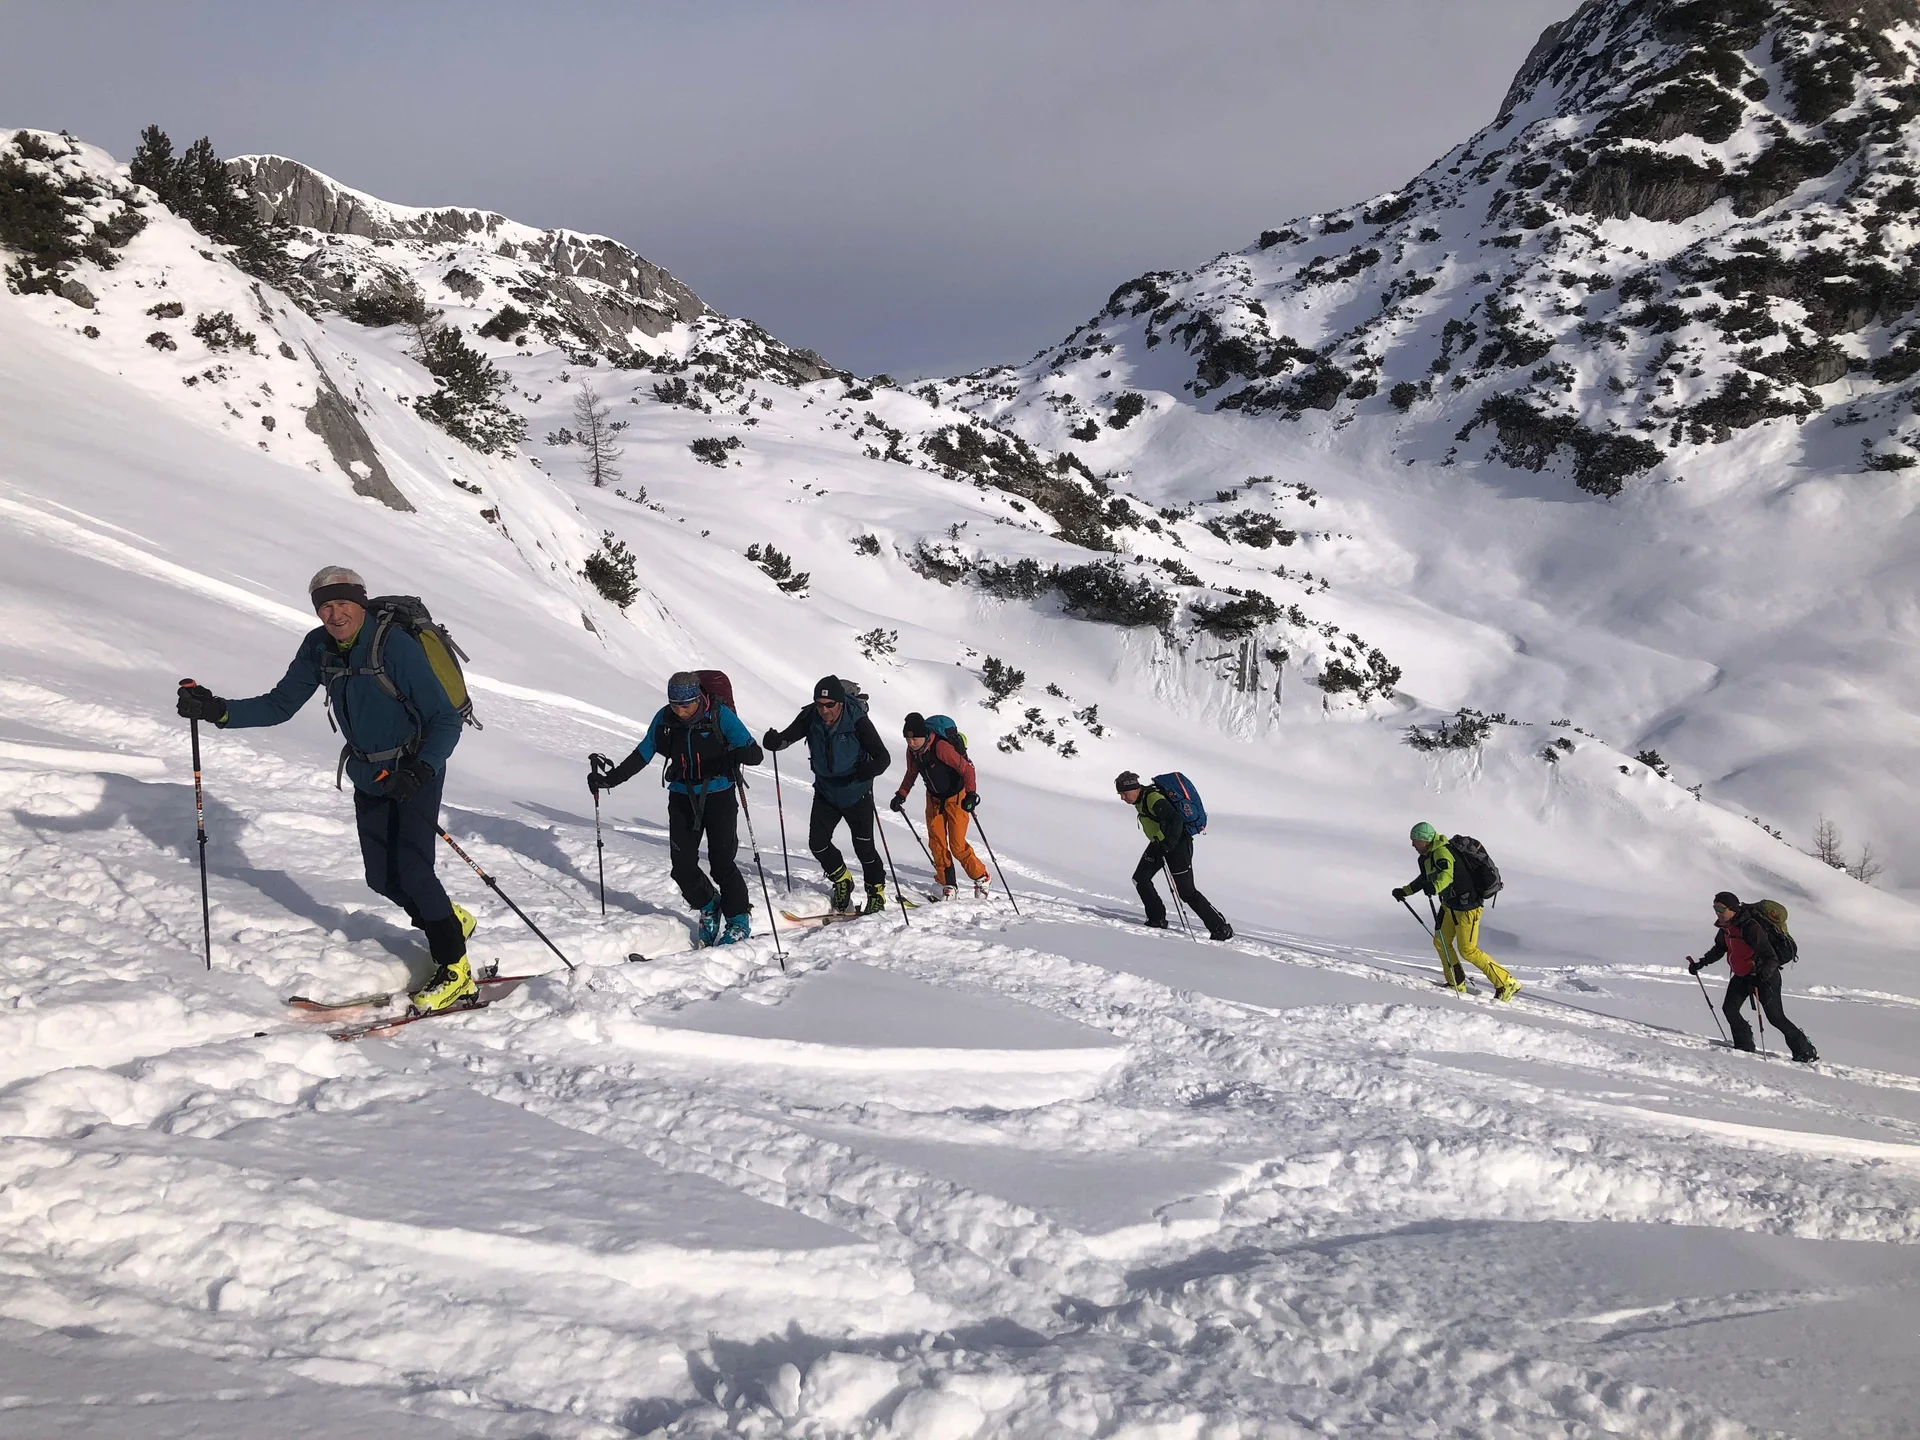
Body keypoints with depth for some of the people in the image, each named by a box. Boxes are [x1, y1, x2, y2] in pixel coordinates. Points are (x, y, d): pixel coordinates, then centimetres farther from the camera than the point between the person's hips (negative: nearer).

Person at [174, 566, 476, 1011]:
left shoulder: (394, 645, -24)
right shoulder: (319, 648, -5)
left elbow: (446, 720, -23)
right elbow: (280, 705, 0)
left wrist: (420, 771, -37)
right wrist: (218, 711, -15)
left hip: (416, 771, -7)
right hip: (368, 776, 7)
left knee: (411, 869, -16)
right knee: (382, 878, 7)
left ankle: (454, 972, -3)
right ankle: (451, 922, 32)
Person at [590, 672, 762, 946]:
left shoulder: (720, 715, -16)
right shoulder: (665, 719, -5)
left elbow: (755, 753, -19)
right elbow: (642, 754, 9)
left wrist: (739, 753, -42)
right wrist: (611, 778, 3)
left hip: (719, 796, -4)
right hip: (682, 798, 4)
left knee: (721, 862, -10)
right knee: (683, 866, -1)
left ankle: (739, 919, 9)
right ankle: (709, 907, 26)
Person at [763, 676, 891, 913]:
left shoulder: (857, 721, -26)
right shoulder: (810, 718, -16)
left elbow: (883, 756, -27)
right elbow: (788, 736, -11)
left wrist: (870, 769, -50)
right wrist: (775, 740, -35)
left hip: (856, 793, -4)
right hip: (825, 792, 4)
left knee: (863, 846, 0)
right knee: (817, 843, 1)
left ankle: (877, 893, 23)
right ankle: (842, 882, 27)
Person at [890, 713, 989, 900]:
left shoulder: (941, 747, -29)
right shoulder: (912, 751, -8)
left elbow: (967, 769, -25)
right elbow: (911, 774, 11)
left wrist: (971, 794, -35)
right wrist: (901, 795, 4)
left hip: (956, 797, -6)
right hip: (934, 798, 6)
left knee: (957, 846, -6)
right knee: (936, 843, -1)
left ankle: (981, 877, 14)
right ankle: (947, 885, 9)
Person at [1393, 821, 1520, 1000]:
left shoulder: (1441, 852, -23)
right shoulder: (1427, 856, 8)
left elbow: (1447, 874, -43)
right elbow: (1424, 879, 28)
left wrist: (1434, 888, -61)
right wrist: (1404, 891, 29)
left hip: (1466, 906, -10)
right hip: (1450, 905, 10)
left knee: (1468, 950, -6)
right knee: (1441, 942, 14)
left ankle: (1507, 984, 1)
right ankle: (1457, 984, 29)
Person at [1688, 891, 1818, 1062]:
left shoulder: (1750, 927, -29)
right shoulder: (1725, 927, -2)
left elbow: (1771, 957, -31)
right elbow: (1719, 949, 18)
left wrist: (1764, 973, -48)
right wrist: (1701, 963, 12)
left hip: (1765, 976, -8)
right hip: (1741, 976, 8)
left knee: (1775, 1017, -3)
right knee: (1729, 1008, -4)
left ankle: (1806, 1052, 12)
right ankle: (1744, 1045, 10)